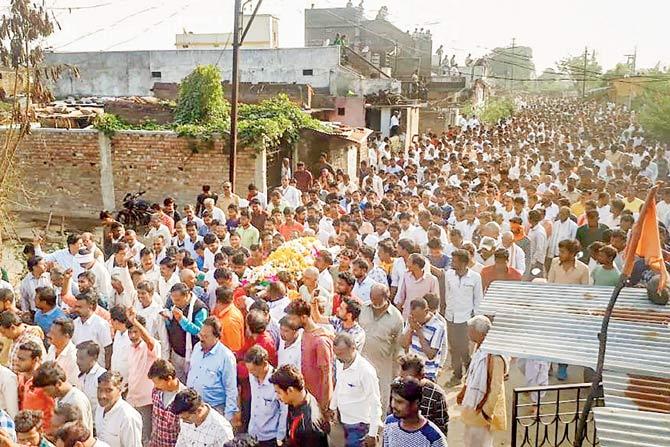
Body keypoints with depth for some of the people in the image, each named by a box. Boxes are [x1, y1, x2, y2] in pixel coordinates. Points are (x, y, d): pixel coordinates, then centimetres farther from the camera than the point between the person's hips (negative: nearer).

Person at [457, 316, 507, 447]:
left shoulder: (493, 356, -27)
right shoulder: (480, 350, 1)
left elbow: (496, 388, -25)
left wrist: (486, 412, -21)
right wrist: (463, 392, 20)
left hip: (481, 409, -9)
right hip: (472, 404, 9)